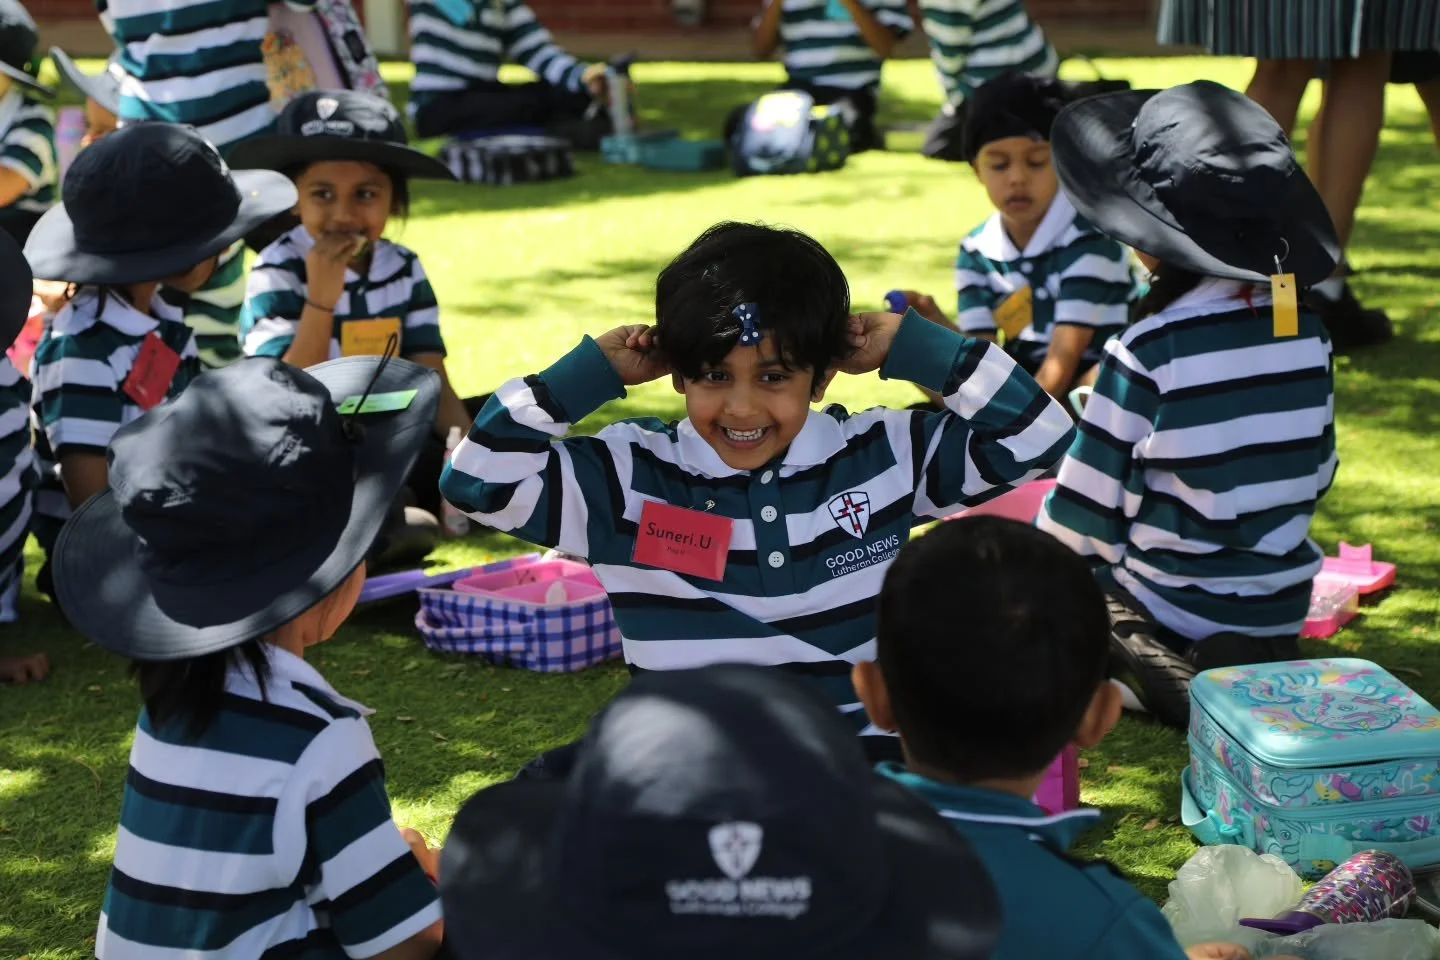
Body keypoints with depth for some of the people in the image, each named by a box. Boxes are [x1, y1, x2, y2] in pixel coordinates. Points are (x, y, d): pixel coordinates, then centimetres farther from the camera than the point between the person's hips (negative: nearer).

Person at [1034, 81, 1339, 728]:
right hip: (1282, 617, 7)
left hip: (1167, 618, -7)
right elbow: (1315, 479, 7)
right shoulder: (1307, 334, -6)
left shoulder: (1147, 354, -23)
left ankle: (1158, 681, -5)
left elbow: (1084, 517, -15)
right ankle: (1260, 673, 12)